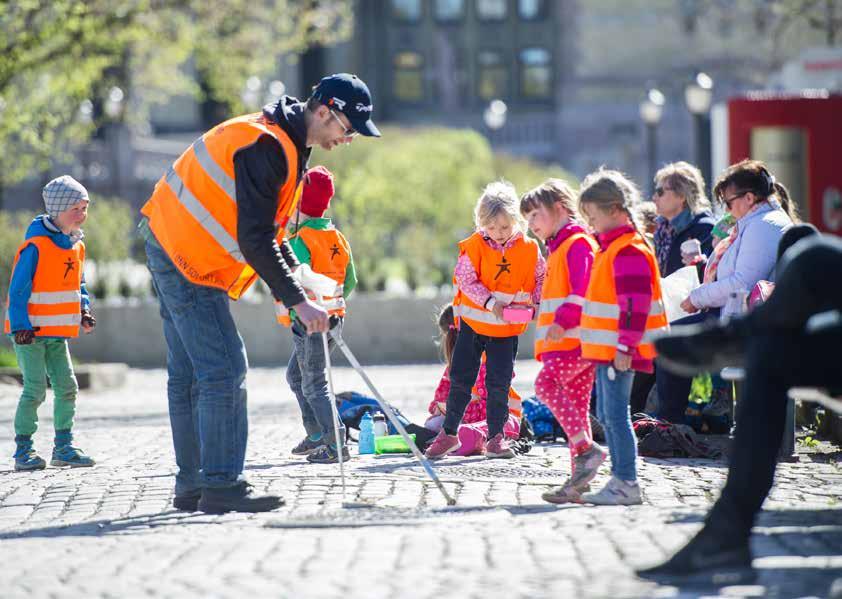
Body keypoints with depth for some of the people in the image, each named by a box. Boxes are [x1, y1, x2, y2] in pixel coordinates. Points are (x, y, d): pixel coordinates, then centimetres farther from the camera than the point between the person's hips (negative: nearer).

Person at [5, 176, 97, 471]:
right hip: (29, 332, -7)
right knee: (35, 389, -9)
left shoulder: (77, 245, 7)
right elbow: (17, 289, -16)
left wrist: (84, 312, 4)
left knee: (67, 386, 6)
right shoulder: (36, 246, -17)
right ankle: (23, 451, -1)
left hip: (57, 333, 7)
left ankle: (64, 446, 15)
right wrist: (20, 326, -20)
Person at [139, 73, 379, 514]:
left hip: (174, 251, 11)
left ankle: (192, 485, 17)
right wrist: (296, 301, -25)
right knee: (224, 370, -14)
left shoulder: (287, 146, 10)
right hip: (186, 258, -11)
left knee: (190, 375, 13)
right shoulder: (265, 146, -23)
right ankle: (220, 485, -14)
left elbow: (269, 228, 18)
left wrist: (298, 275, 5)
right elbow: (254, 239, -27)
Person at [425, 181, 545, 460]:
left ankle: (496, 437, 13)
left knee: (499, 382, 2)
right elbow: (466, 280, -15)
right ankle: (449, 433, 16)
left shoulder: (529, 249, -6)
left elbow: (541, 278, 5)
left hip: (507, 328, 0)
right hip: (474, 321, 0)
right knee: (461, 378, 5)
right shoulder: (474, 246, -11)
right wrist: (490, 303, -27)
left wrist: (535, 302, -12)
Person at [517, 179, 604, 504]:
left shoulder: (578, 243, -8)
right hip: (563, 341, 10)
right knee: (576, 405, 8)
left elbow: (583, 289, -21)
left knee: (546, 382, -24)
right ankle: (580, 481, 7)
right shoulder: (558, 247, 25)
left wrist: (563, 320, -28)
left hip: (576, 338, -10)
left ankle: (586, 449, -26)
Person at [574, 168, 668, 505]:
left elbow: (635, 303, -21)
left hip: (619, 351, -11)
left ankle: (627, 484, -7)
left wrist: (625, 348, -23)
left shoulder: (629, 251, -16)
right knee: (607, 415, 14)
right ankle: (620, 477, 19)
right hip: (607, 349, 11)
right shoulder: (610, 247, 17)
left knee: (616, 415, -9)